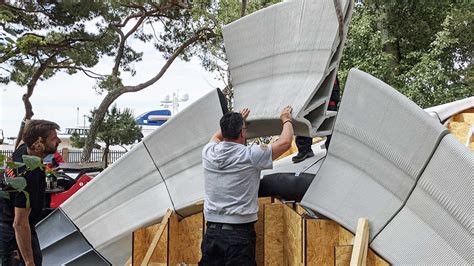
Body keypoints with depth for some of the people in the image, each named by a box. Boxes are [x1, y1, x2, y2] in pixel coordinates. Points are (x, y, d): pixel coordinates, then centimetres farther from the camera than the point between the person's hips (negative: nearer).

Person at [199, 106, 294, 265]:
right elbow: (285, 142, 1)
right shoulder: (250, 155, -11)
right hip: (239, 234, -5)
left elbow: (217, 136, 29)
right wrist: (286, 120, 21)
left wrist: (237, 120, 42)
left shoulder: (208, 152, 3)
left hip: (211, 233, 5)